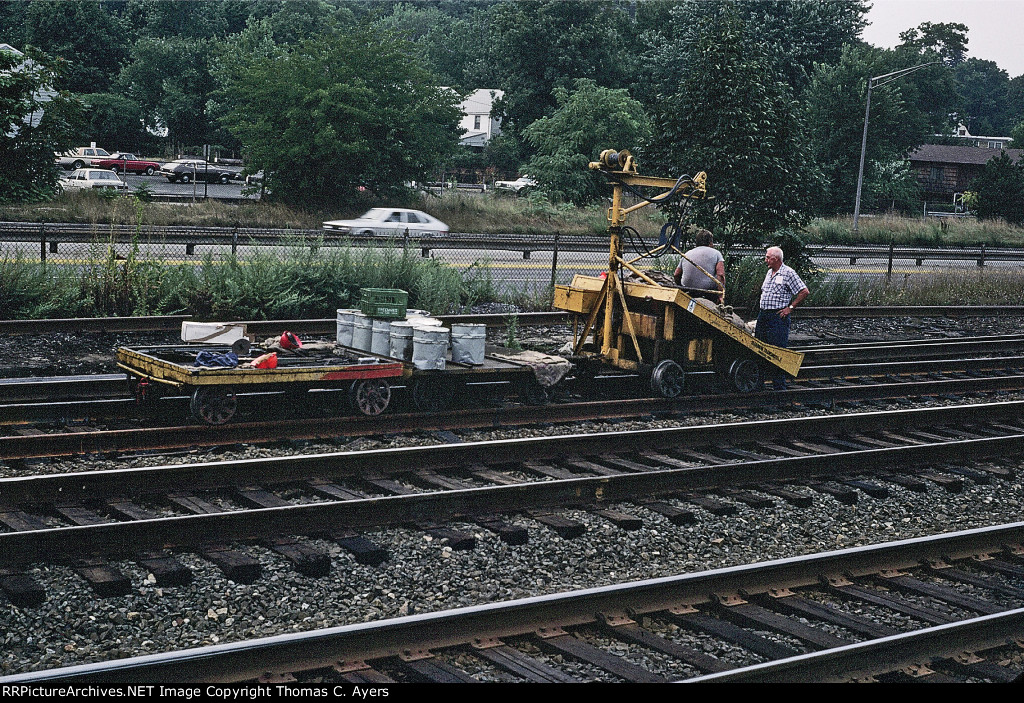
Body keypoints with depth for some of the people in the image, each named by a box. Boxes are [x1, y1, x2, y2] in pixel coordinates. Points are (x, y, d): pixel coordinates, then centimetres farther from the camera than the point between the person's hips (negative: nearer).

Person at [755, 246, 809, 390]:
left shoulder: (788, 273, -8)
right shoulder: (769, 273, 17)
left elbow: (804, 292, -10)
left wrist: (790, 308, -11)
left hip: (778, 317, -8)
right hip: (763, 315, 8)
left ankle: (779, 387, -4)